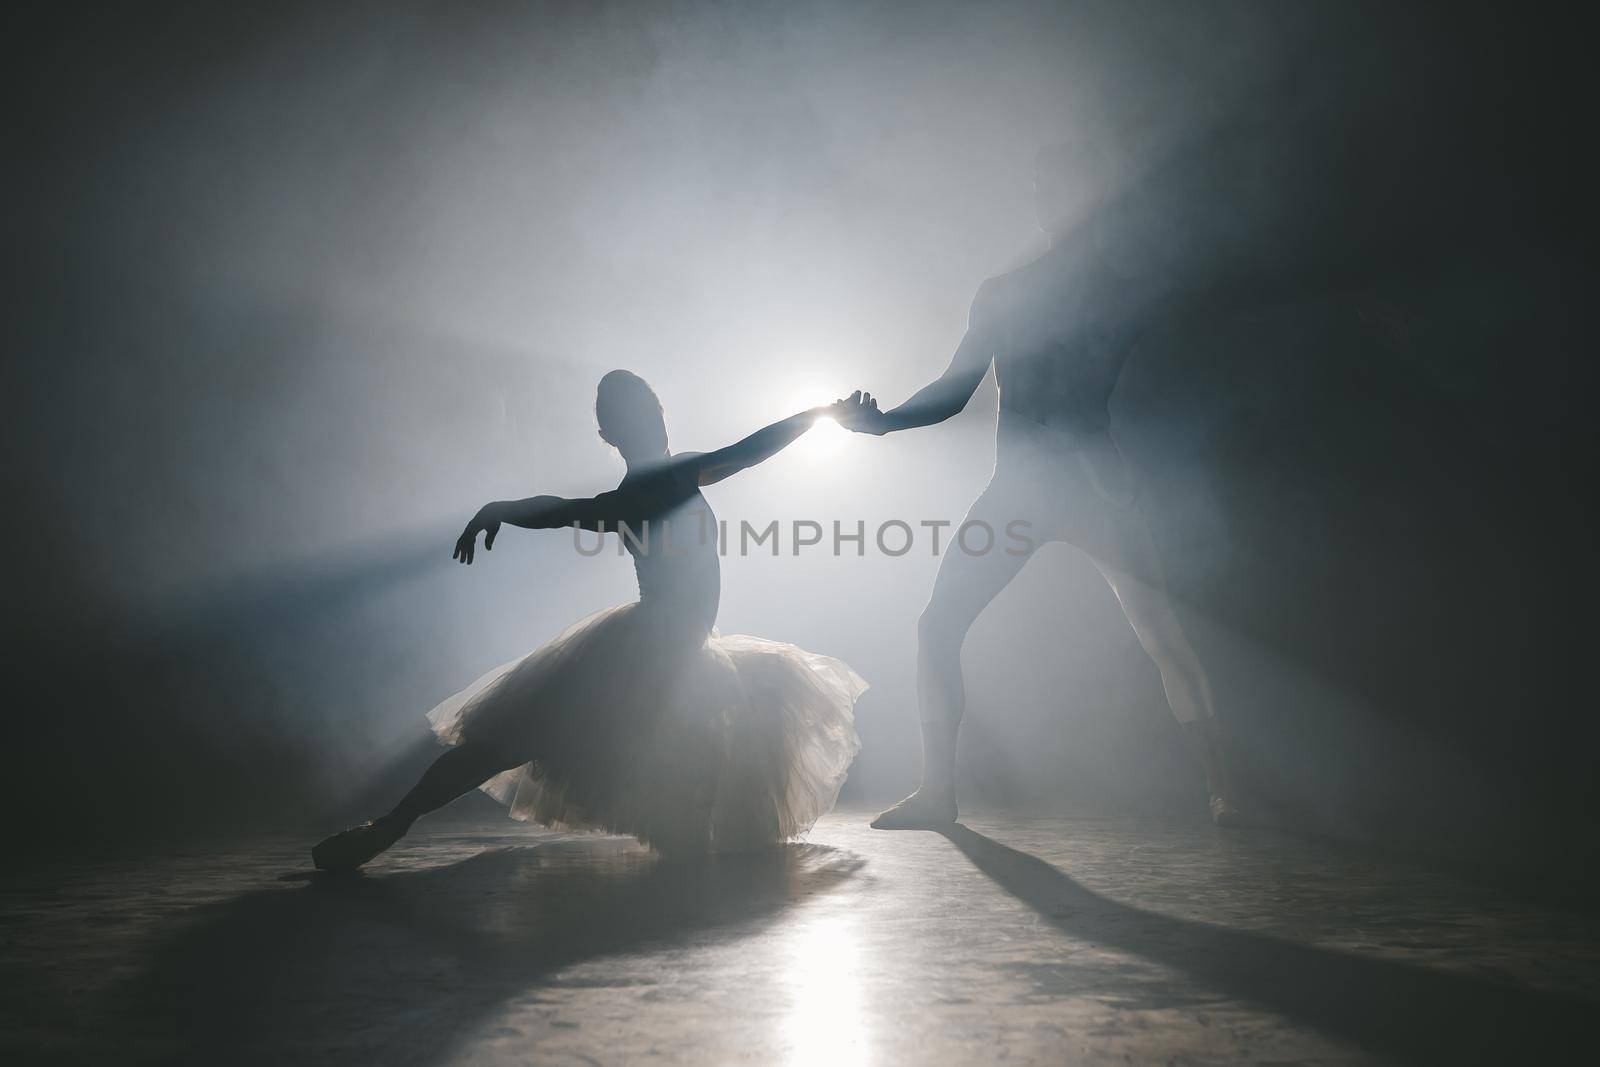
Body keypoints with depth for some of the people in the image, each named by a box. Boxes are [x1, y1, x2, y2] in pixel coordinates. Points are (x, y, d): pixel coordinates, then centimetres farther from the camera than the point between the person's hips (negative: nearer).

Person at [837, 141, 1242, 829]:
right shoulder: (1002, 295, 14)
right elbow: (953, 392, 13)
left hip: (1097, 487, -3)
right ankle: (936, 791, 6)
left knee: (1162, 638, -7)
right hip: (1017, 491, 3)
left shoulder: (1126, 292, 8)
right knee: (937, 627, -3)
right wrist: (883, 420, -3)